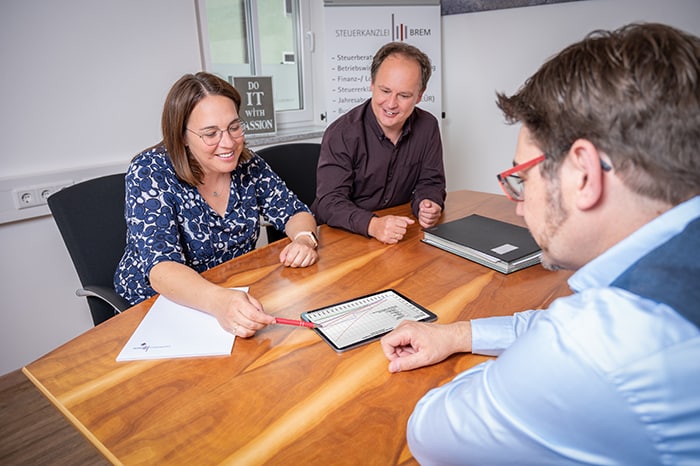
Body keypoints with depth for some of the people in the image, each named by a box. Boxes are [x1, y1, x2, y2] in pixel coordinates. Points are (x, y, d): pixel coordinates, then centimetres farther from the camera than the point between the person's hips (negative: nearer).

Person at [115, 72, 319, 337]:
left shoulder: (246, 165, -5)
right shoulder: (149, 173, -17)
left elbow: (294, 213, 2)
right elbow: (161, 268, -28)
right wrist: (219, 300, -48)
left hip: (238, 298, 6)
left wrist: (304, 239, -23)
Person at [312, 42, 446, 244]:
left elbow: (429, 182, 8)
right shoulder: (341, 134, -14)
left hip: (400, 238, 4)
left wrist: (427, 206, -15)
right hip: (340, 238, -4)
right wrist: (372, 224, -37)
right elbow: (330, 202, -20)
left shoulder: (428, 127, 0)